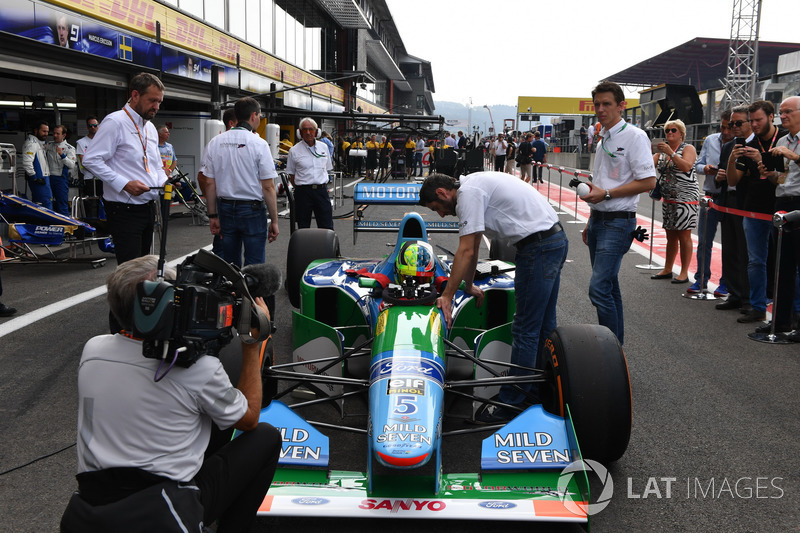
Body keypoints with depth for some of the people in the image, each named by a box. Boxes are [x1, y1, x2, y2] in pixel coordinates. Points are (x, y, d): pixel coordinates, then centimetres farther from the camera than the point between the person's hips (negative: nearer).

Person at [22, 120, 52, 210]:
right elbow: (27, 163, -22)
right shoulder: (31, 143, -12)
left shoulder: (40, 143, 22)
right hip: (38, 179, -10)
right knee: (47, 204, -16)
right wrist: (35, 178, -19)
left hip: (44, 178, 10)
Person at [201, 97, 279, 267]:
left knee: (230, 263, 13)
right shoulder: (258, 144, -9)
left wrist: (213, 215, 12)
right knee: (254, 265, 0)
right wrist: (274, 221, -5)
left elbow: (209, 183, 5)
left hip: (225, 208, 5)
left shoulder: (214, 143, 4)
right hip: (252, 210, -5)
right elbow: (268, 187, -11)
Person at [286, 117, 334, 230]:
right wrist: (300, 189, -2)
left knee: (327, 226, 0)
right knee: (303, 227, 3)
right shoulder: (294, 150, 0)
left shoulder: (324, 147, 10)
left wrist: (322, 186, 10)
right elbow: (291, 175, 5)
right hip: (303, 192, -2)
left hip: (322, 190, 2)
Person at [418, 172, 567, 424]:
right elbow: (471, 249, 26)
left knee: (525, 329, -3)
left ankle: (511, 403, 5)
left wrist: (447, 296, -9)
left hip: (537, 247, -10)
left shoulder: (468, 193, -13)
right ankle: (539, 391, 28)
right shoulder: (474, 187, 17)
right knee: (543, 325, 17)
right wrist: (469, 285, 33)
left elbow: (466, 253, -15)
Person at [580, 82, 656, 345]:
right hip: (599, 219, 9)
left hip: (618, 222, -9)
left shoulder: (634, 136, -10)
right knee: (608, 286, 13)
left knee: (599, 287, -16)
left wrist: (606, 193, -18)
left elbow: (648, 181, -16)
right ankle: (616, 342, 22)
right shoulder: (603, 139, 17)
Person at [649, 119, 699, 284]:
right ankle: (667, 270, 18)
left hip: (685, 198, -6)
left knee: (684, 236, -6)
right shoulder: (662, 150, 15)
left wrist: (671, 153, -23)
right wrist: (653, 151, -12)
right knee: (670, 236, 11)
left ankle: (684, 273, -2)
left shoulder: (688, 148, -3)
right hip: (668, 199, 6)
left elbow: (686, 166, -20)